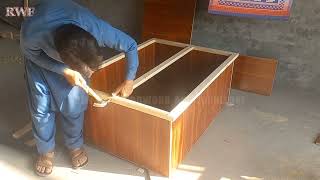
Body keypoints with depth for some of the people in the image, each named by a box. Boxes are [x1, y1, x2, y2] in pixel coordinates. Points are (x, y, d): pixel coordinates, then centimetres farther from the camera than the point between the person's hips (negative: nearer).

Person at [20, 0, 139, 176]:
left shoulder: (99, 29, -42)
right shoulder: (30, 33, -43)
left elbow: (131, 46, -22)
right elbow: (32, 54, -18)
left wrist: (129, 80, -13)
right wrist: (65, 71, -26)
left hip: (75, 53, 1)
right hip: (40, 56, 0)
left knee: (73, 105, -2)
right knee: (41, 106, 0)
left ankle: (75, 145, 26)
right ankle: (46, 150, 26)